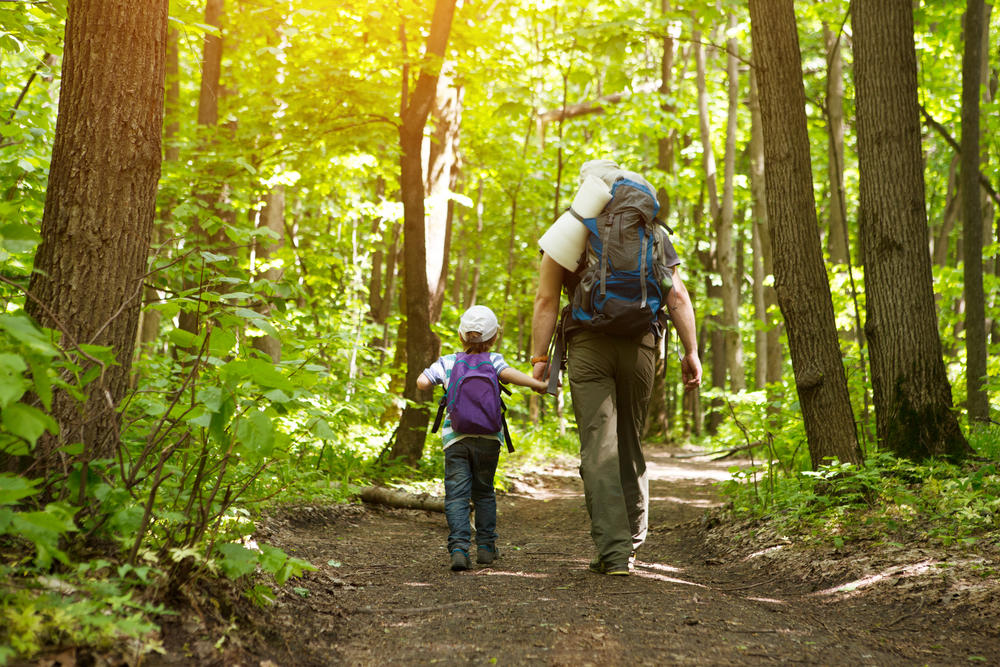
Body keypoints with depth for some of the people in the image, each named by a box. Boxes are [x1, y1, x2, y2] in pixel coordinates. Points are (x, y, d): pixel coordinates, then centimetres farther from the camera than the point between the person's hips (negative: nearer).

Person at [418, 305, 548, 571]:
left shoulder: (447, 363, 7)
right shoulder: (493, 360, 2)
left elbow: (422, 382, -2)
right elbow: (507, 373, -17)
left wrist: (428, 371, 20)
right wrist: (539, 384, -14)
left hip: (456, 438, 0)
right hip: (488, 438, 0)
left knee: (457, 495, -2)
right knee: (484, 492, 17)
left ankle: (459, 548, -17)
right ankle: (486, 547, 22)